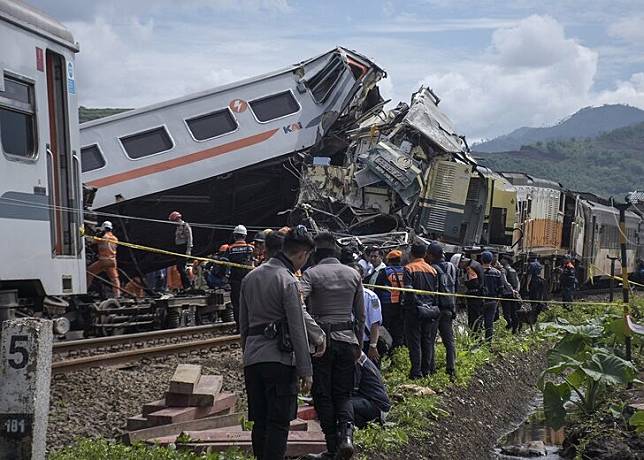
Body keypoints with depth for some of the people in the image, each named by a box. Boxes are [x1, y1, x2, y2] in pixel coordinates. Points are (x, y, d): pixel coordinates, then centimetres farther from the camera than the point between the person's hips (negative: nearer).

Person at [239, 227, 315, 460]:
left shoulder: (250, 277, 13)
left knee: (259, 422, 12)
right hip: (279, 359, -7)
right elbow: (297, 329, -12)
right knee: (278, 423, -4)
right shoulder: (288, 281, -10)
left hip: (251, 359, 7)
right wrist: (305, 370, -9)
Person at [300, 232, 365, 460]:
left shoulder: (311, 274, -6)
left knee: (323, 395, 7)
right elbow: (361, 315, 11)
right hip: (347, 339, 3)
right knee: (343, 393, 12)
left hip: (321, 340, -3)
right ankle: (346, 434, -11)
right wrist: (358, 344, 19)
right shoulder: (353, 274, 6)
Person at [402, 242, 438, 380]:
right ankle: (426, 371, 15)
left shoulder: (409, 268, -8)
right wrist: (432, 305, 13)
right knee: (427, 340, 11)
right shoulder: (432, 269, 8)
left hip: (413, 309, -5)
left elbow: (409, 291, -18)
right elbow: (436, 290, 7)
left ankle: (416, 372, -5)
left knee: (414, 340, -2)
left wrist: (418, 303, -10)